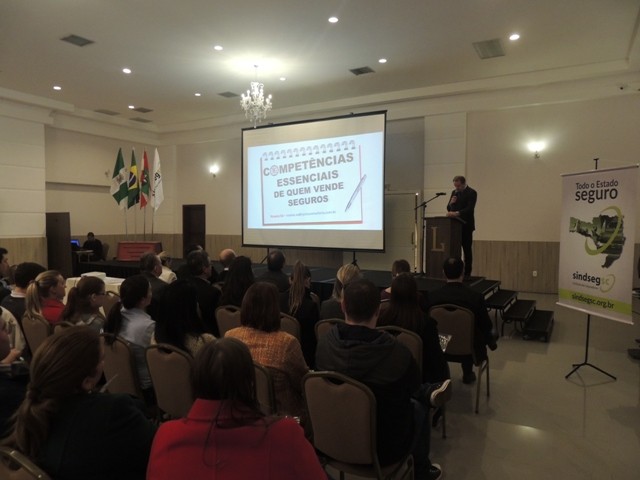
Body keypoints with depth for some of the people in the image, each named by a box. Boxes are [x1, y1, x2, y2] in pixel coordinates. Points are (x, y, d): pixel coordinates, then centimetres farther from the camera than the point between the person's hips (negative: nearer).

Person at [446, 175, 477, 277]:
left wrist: (456, 213, -33)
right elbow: (448, 209, 15)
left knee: (467, 249, 1)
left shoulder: (471, 193, -8)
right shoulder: (454, 192, 13)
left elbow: (470, 209, -20)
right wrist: (451, 203, -7)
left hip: (466, 226, -5)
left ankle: (467, 272, 6)